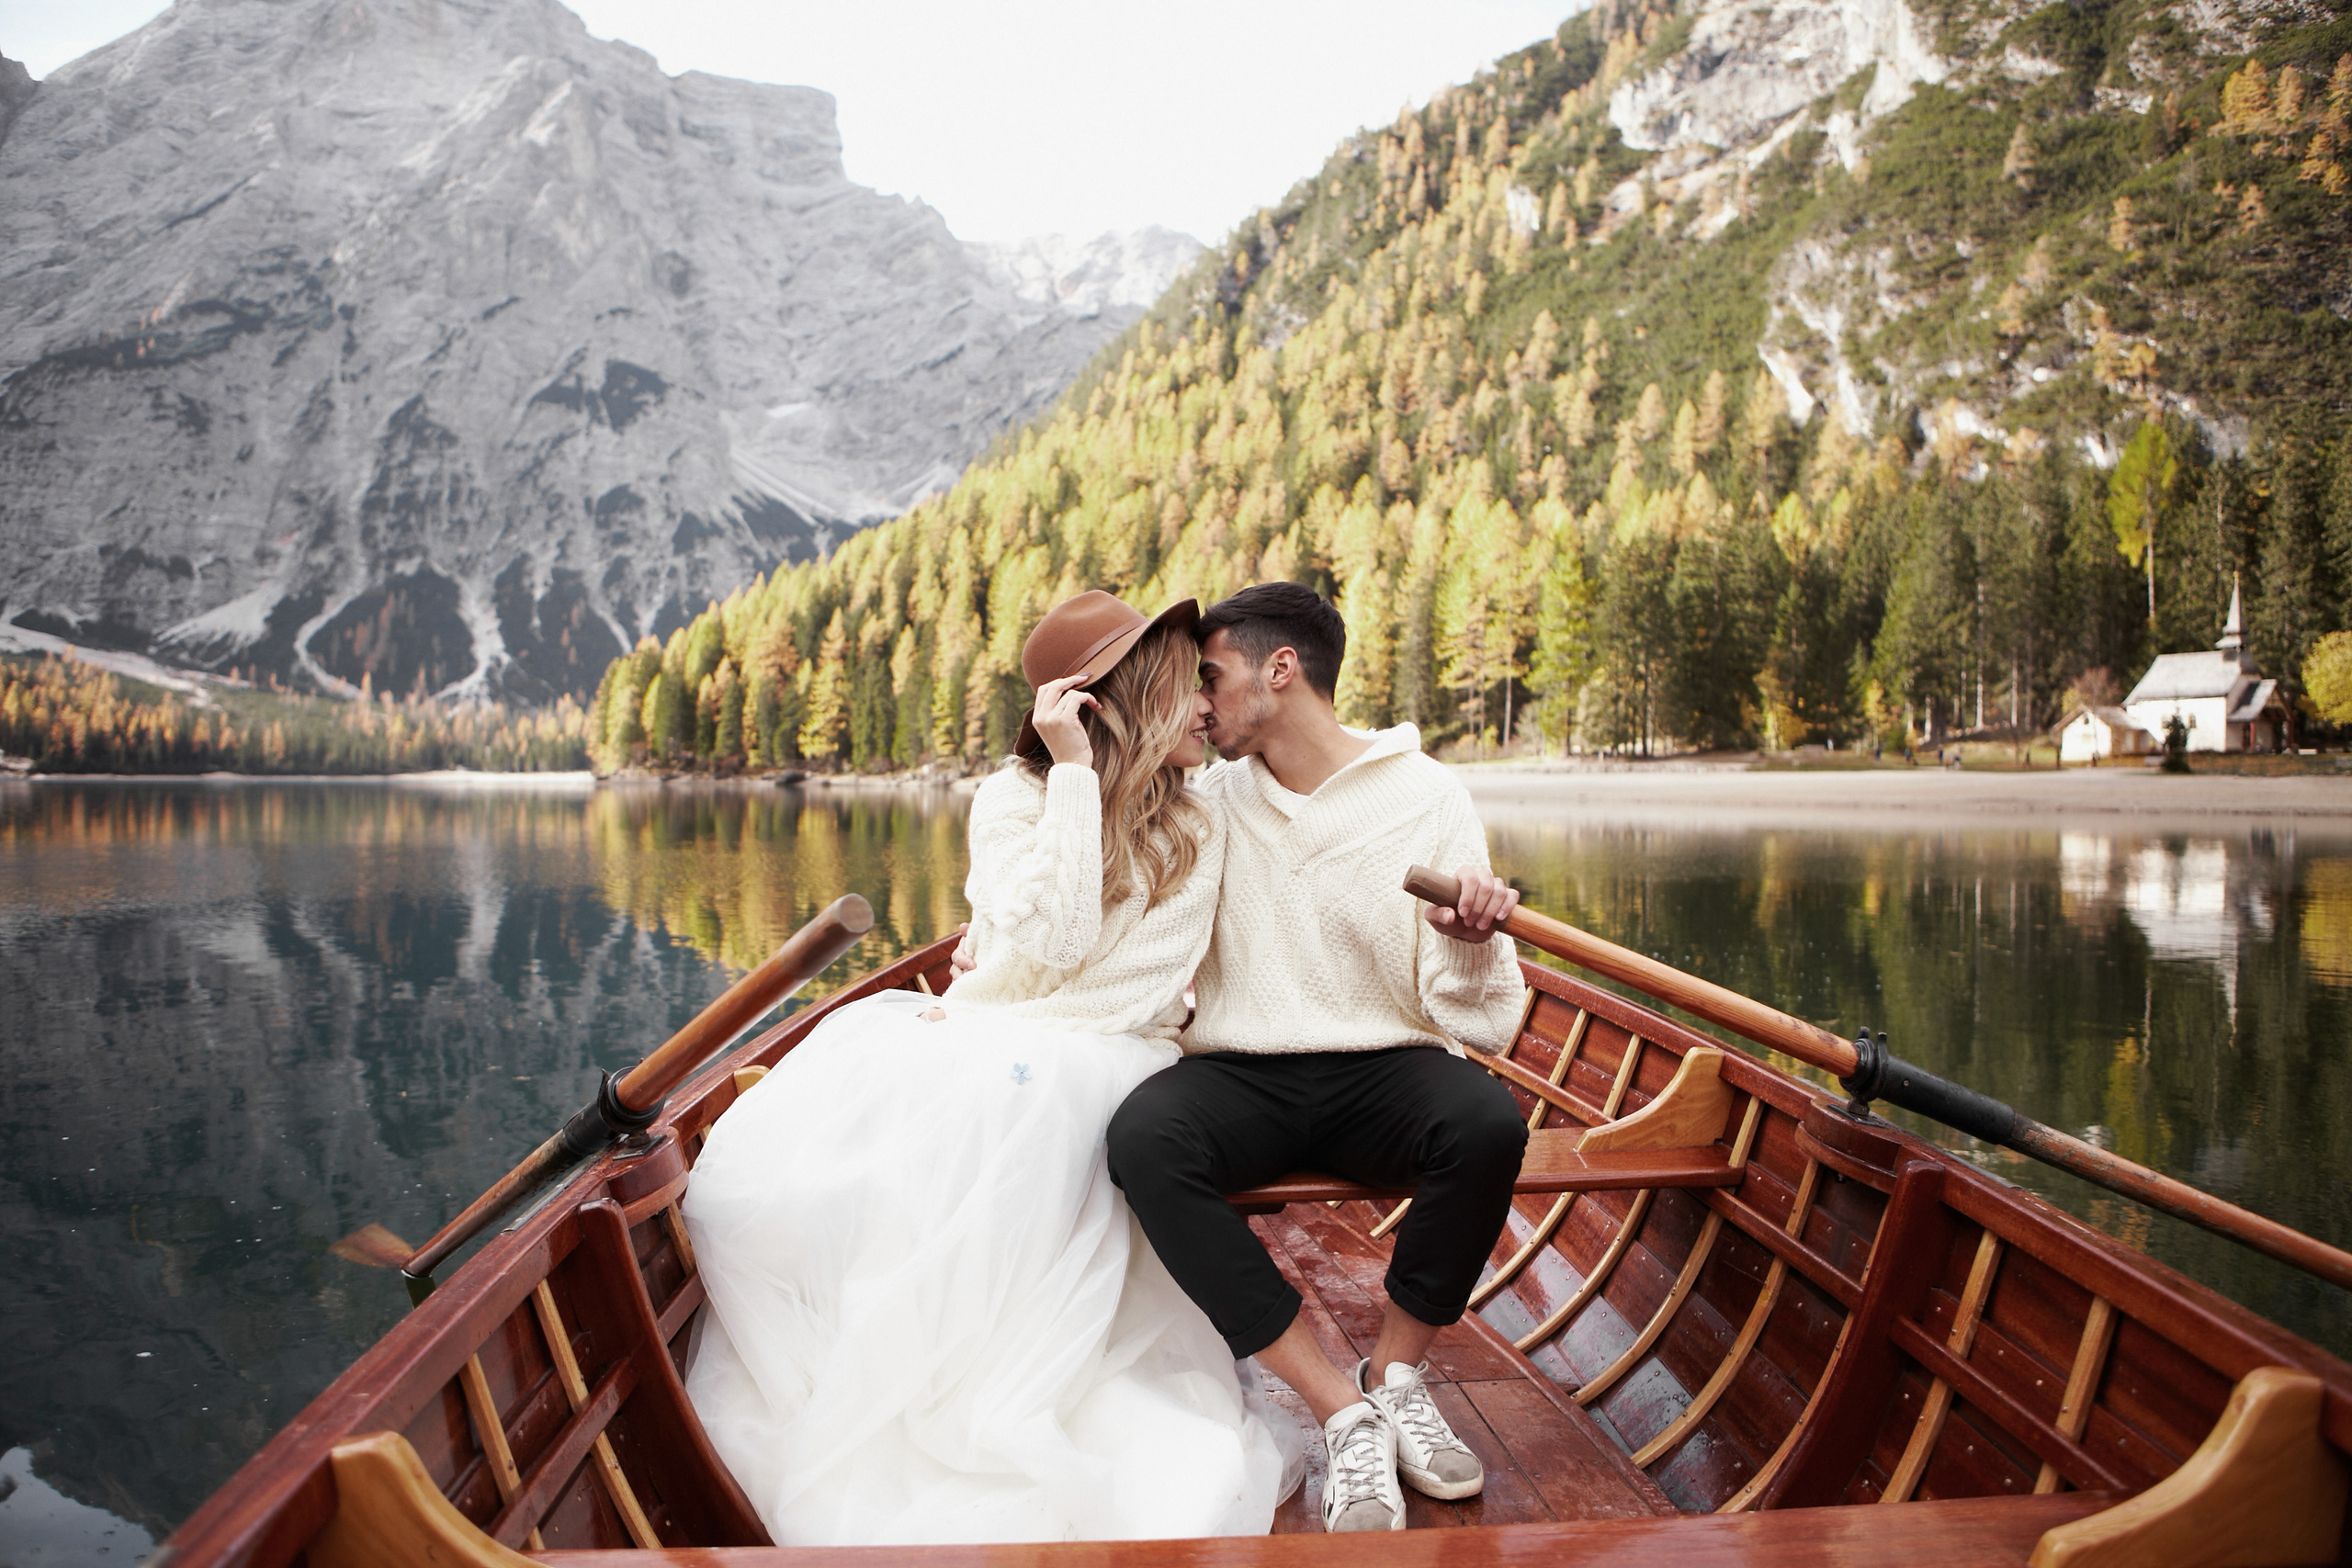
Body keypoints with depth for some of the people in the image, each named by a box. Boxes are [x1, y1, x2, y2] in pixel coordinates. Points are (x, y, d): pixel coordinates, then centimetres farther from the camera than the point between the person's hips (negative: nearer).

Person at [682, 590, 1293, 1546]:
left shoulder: (1198, 834, 9)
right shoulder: (1013, 796, 4)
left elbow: (1150, 988, 2)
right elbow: (1052, 943, -11)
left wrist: (973, 1012, -8)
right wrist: (1075, 773, -12)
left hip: (1101, 1062, 0)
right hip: (979, 1046, 1)